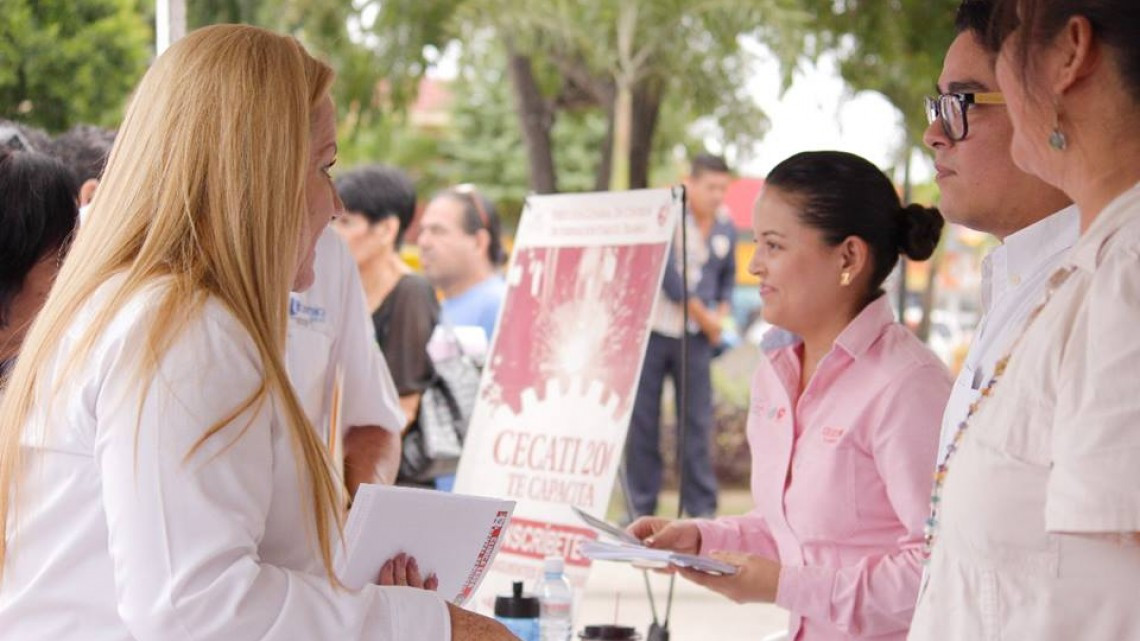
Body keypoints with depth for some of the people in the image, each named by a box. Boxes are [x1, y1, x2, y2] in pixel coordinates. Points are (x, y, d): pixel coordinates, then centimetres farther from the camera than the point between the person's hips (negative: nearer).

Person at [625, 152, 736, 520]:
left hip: (696, 337, 3)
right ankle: (641, 507, 10)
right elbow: (668, 274, -15)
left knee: (698, 421, -1)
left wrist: (721, 315, 2)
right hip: (652, 329, -3)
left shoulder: (725, 228, 7)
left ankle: (702, 507, 4)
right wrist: (703, 316, -11)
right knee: (642, 421, 2)